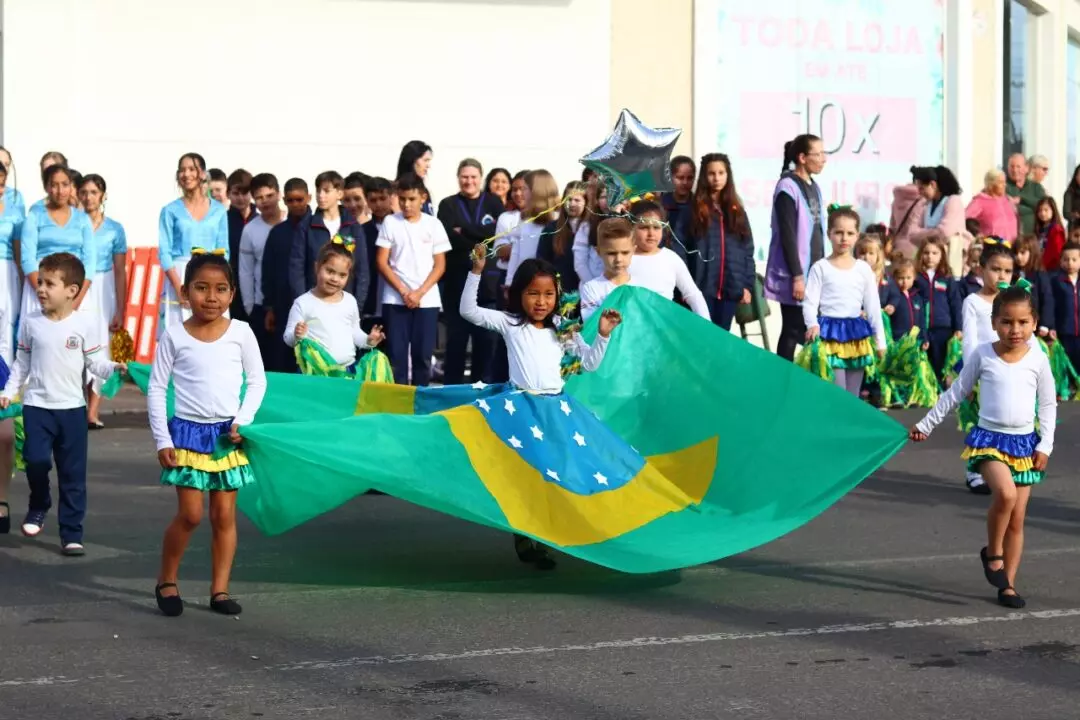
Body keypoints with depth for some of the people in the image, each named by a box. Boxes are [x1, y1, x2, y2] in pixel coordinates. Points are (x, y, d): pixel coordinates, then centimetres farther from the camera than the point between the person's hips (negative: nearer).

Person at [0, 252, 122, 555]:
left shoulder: (84, 323, -5)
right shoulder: (30, 322, 0)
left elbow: (94, 362, 0)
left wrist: (114, 367, -19)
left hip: (72, 407, 0)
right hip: (37, 405, 1)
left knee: (72, 474, 2)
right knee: (36, 460, -15)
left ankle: (71, 534, 9)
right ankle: (38, 507, 15)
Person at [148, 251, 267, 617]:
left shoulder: (241, 332, -2)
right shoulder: (174, 336, -5)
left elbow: (257, 381, 5)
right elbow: (156, 388, -2)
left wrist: (243, 421, -8)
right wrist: (163, 440, -7)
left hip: (228, 435, 2)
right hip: (188, 432, -2)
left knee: (224, 515, 4)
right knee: (190, 515, -5)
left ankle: (219, 589, 12)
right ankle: (166, 582, 13)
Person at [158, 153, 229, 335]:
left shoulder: (219, 210, 10)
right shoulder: (170, 211, 4)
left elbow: (224, 251, 9)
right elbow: (164, 253, -1)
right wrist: (179, 287, -13)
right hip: (179, 278, -2)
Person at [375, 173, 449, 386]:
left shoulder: (433, 224, 4)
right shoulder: (390, 222, 2)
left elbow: (440, 265, 4)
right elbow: (382, 262, 0)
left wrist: (420, 292, -8)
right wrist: (404, 291, -9)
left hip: (427, 300, 1)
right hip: (395, 299, -1)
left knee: (423, 355, 1)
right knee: (396, 354, -3)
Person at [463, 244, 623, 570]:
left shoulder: (562, 330, 10)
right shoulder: (510, 323, 2)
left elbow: (589, 363, 12)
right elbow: (469, 311, -5)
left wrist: (603, 335, -4)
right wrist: (476, 272, -15)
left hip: (557, 407, 3)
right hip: (522, 405, -3)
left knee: (555, 471, 1)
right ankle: (524, 539, 1)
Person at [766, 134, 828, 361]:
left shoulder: (814, 187, 12)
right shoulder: (788, 187, -12)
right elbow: (788, 235, -16)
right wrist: (797, 276, -18)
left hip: (815, 273, 7)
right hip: (795, 276, -7)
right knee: (793, 332, -3)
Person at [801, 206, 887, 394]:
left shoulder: (864, 269, 7)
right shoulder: (821, 268, -1)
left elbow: (873, 307, 10)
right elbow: (810, 302, -4)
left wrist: (880, 341, 10)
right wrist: (812, 325, -24)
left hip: (856, 333, 4)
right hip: (830, 332, -4)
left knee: (852, 395, 8)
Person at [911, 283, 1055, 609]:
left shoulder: (1038, 359, -2)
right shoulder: (982, 354, -4)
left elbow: (1048, 405, 8)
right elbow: (955, 393, 7)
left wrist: (1045, 445, 0)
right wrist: (926, 424, 9)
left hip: (1025, 442, 2)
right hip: (989, 438, -2)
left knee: (1017, 520, 4)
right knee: (1005, 493, -29)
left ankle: (1007, 584, 14)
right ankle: (993, 553, -6)